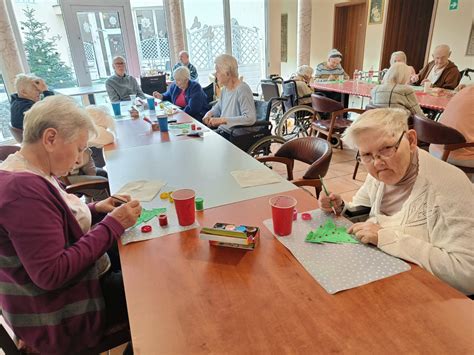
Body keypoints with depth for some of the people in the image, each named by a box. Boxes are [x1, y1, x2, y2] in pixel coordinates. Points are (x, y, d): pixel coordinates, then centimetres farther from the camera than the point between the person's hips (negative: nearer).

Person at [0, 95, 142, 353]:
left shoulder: (25, 175, 2)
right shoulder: (24, 188, -31)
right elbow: (52, 274, -32)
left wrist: (94, 210, -2)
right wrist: (112, 225, -26)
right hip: (59, 319, -9)